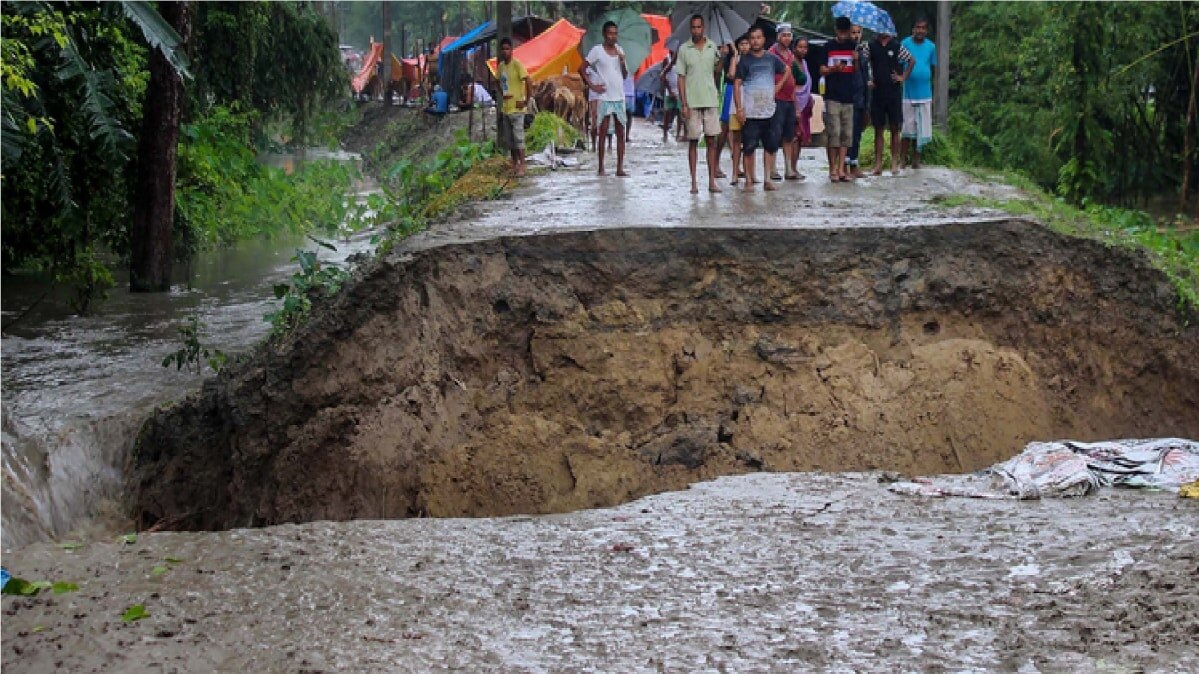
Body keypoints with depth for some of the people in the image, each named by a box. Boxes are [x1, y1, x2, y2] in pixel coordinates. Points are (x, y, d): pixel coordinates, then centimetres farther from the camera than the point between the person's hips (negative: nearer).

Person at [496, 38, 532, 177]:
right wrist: (502, 94, 11)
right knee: (510, 138, 12)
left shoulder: (517, 64, -12)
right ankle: (514, 164, 20)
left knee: (518, 136, -9)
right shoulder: (501, 66, 11)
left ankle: (522, 166, -6)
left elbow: (529, 82, -18)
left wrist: (526, 101, -16)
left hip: (516, 108, -8)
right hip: (506, 107, 8)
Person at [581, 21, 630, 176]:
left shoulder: (619, 50, 12)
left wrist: (622, 62, -3)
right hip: (604, 98, -5)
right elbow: (582, 69, -4)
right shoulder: (597, 50, -3)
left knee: (621, 133, 2)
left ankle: (620, 168, 4)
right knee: (603, 133, -3)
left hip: (619, 97, 5)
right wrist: (591, 85, -8)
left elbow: (625, 75, 15)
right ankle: (601, 168, 1)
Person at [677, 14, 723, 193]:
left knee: (712, 141, 2)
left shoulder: (713, 47, 7)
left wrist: (721, 59, -6)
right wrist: (683, 103, -6)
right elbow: (681, 77, 0)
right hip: (692, 102, -2)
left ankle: (712, 180, 5)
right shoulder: (684, 49, 1)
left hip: (711, 101, 2)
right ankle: (693, 181, 5)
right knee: (693, 141, 2)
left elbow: (716, 71, 12)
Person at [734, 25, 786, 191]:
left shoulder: (772, 59, 8)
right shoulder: (744, 61, -2)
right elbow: (737, 84, -5)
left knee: (770, 146, 5)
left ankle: (767, 179, 12)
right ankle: (749, 181, 3)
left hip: (769, 111, 4)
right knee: (748, 148, -3)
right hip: (750, 113, -4)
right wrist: (739, 108, -13)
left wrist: (778, 87, 10)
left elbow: (786, 71, 25)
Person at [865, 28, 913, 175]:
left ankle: (895, 163, 7)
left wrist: (903, 77, 1)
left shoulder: (897, 46, 1)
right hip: (877, 92, 1)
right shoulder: (871, 45, 3)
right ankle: (878, 164, 5)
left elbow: (911, 61, 10)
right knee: (878, 129, 4)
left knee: (895, 129, 2)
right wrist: (867, 80, -2)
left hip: (894, 92, -1)